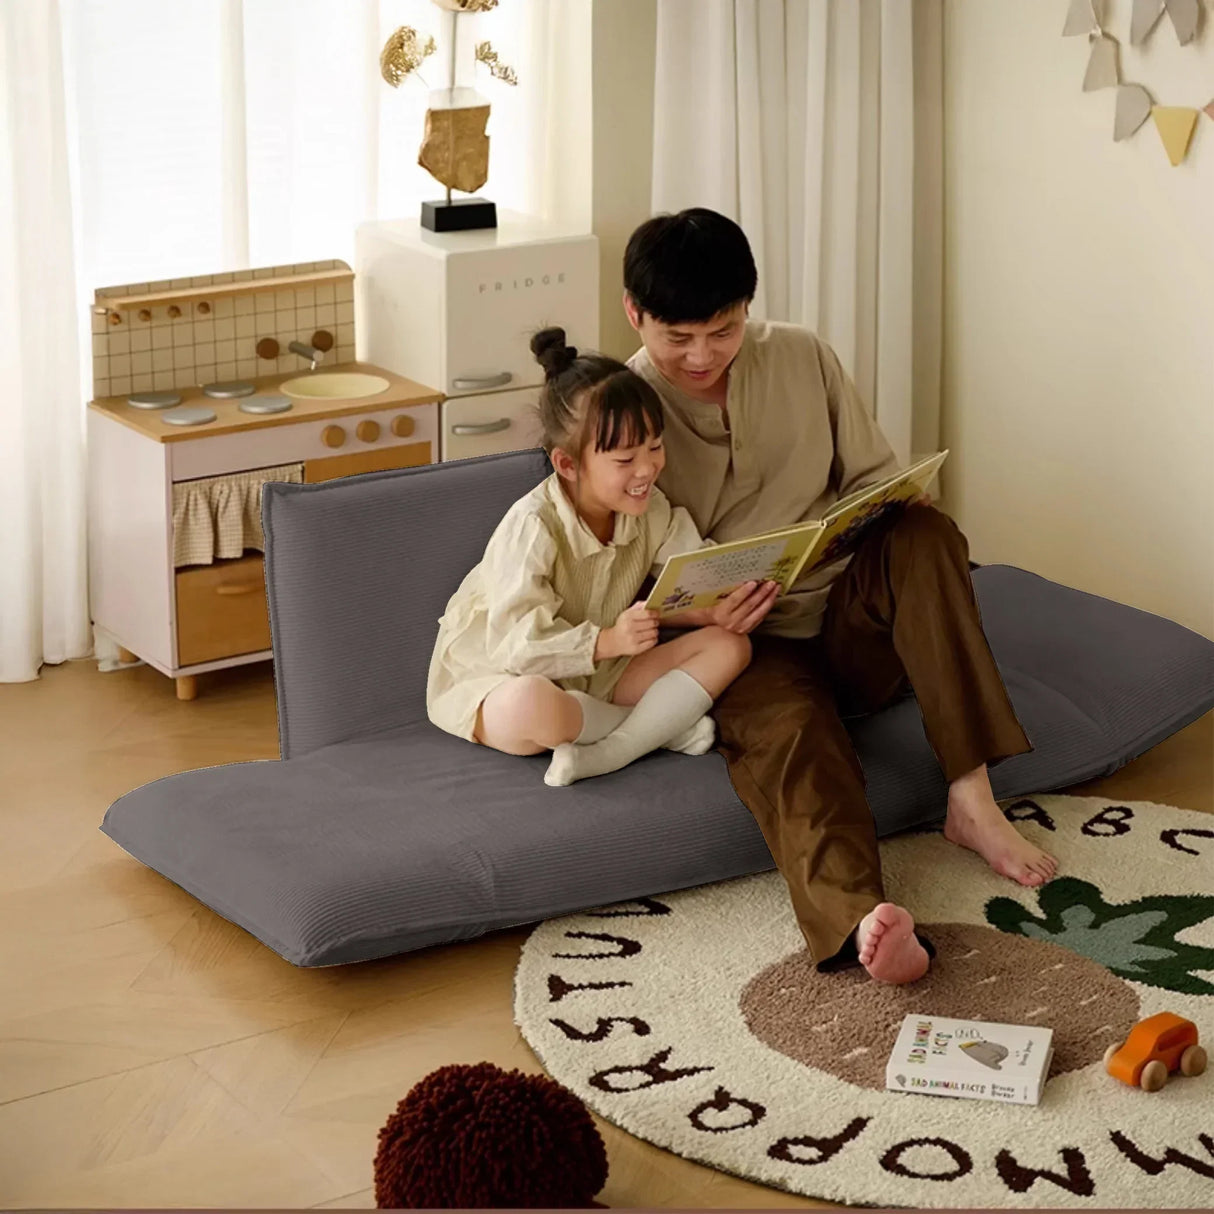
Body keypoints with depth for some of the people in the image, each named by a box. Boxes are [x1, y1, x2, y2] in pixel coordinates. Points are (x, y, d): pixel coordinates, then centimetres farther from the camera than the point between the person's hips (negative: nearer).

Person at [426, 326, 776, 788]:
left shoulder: (652, 510, -4)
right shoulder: (531, 527, -25)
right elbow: (516, 644, -29)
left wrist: (728, 606, -31)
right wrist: (609, 641, -40)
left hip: (594, 676, 7)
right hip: (498, 678, -7)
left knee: (728, 646, -8)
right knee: (533, 706, -45)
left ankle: (603, 755, -23)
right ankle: (664, 722, -14)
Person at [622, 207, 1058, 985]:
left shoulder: (803, 359, 6)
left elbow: (876, 479, 12)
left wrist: (899, 516, -13)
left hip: (846, 616, 4)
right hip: (744, 645, -4)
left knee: (924, 534, -27)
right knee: (788, 722, -37)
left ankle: (972, 798, -32)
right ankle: (860, 919, -66)